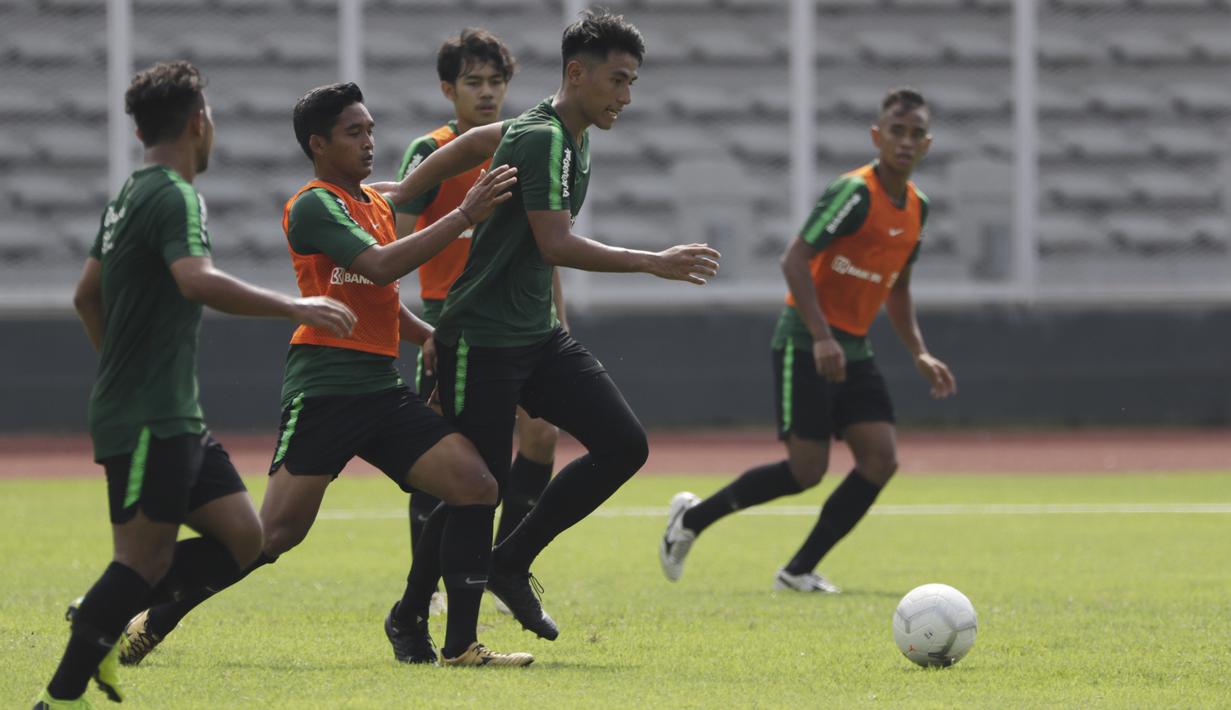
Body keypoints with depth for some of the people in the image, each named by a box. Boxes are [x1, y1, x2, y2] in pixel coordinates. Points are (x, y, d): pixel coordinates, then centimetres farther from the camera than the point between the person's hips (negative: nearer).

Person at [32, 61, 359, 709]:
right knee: (145, 559, -9)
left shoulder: (129, 196, 17)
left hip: (174, 418, 10)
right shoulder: (174, 197, -14)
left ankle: (99, 619, 10)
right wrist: (295, 309, -28)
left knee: (241, 539, 5)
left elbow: (87, 297, 27)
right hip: (148, 422, -10)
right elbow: (197, 281, -32)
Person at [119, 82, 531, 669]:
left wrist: (433, 336, 14)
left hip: (382, 389, 8)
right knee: (277, 532, -12)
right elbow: (380, 266, -22)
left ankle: (460, 644, -5)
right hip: (324, 388, -8)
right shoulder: (313, 206, -7)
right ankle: (151, 624, 2)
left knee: (476, 486, -7)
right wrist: (465, 215, -22)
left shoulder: (376, 204, 20)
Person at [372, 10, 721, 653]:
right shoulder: (543, 140, -19)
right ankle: (411, 616, 15)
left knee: (624, 444, -4)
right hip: (480, 343, -9)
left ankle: (512, 563, 8)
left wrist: (394, 198, 22)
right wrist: (654, 263, -30)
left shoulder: (567, 135, 10)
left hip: (537, 336, 9)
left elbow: (470, 144, 23)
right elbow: (556, 244, -29)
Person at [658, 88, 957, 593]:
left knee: (881, 458, -7)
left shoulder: (916, 207, 11)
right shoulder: (855, 192, -15)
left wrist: (919, 353, 15)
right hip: (806, 344, -8)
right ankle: (692, 518, 9)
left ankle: (800, 571, 0)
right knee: (807, 469, -12)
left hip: (853, 349, 8)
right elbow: (795, 260, -19)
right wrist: (822, 337, -26)